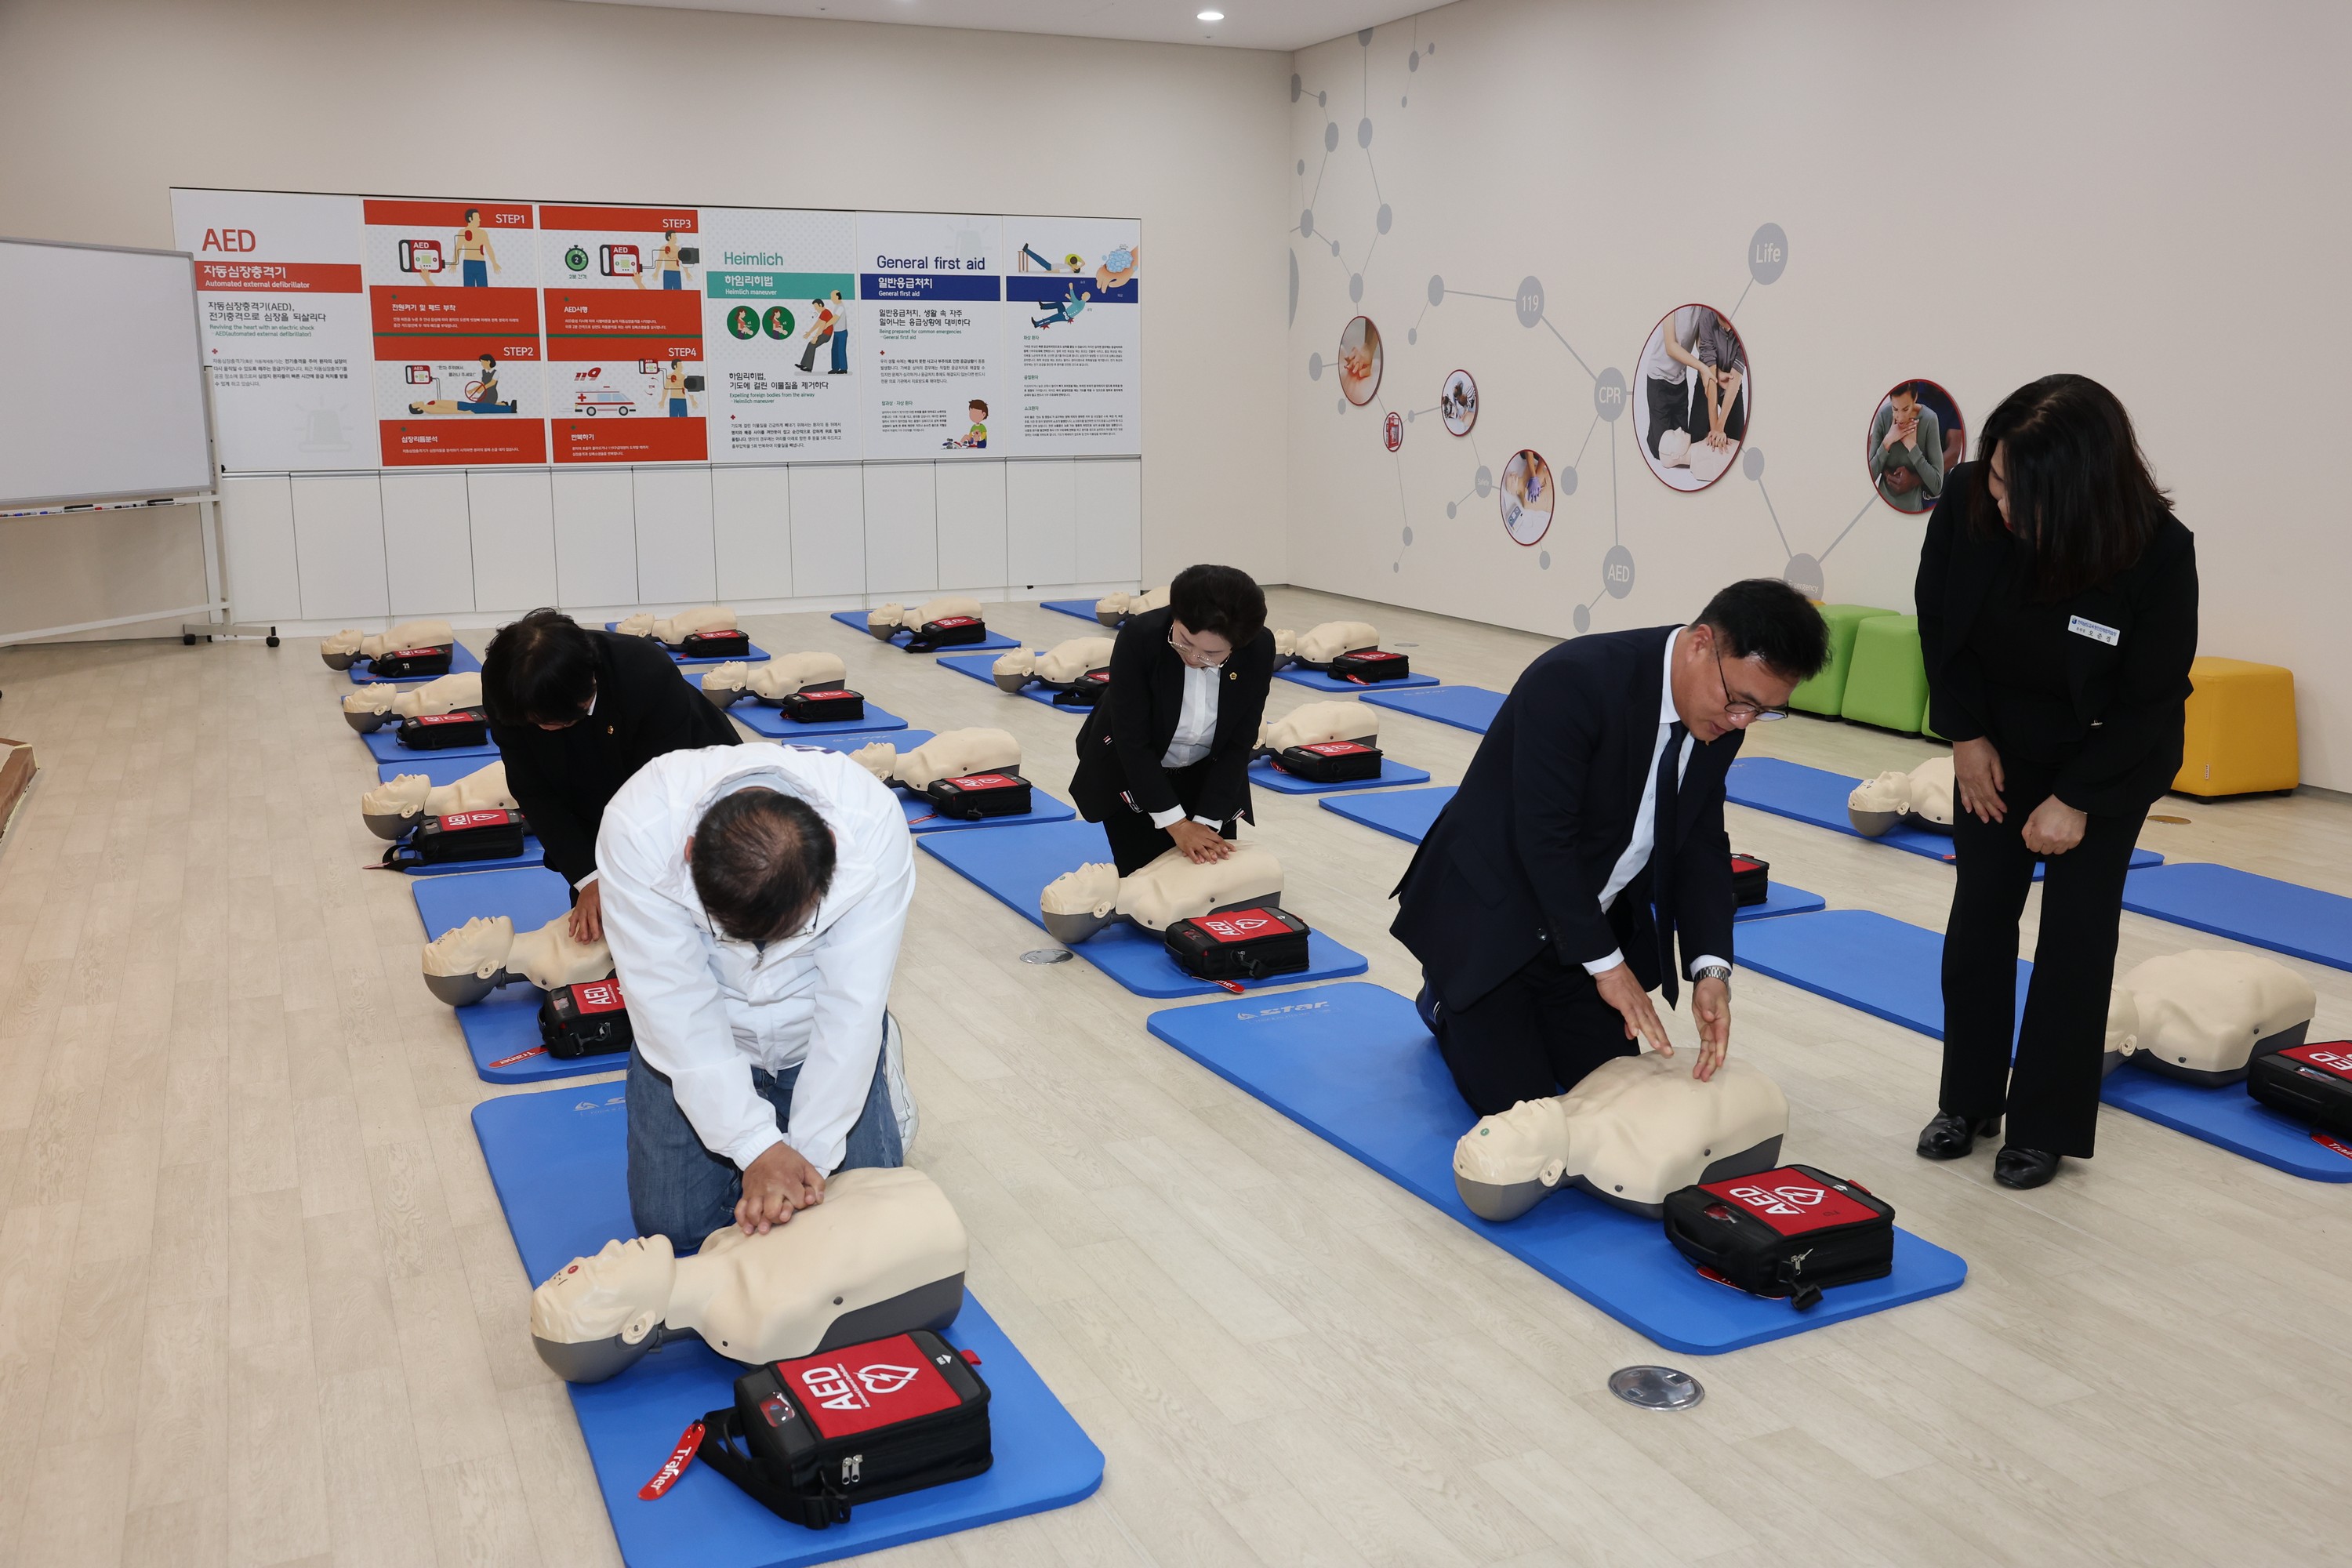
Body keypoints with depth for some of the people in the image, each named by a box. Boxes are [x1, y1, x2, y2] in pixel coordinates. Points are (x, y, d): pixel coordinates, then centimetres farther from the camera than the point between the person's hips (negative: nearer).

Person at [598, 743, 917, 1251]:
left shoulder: (874, 824, -34)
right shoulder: (637, 828, -34)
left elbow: (852, 1006, -27)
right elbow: (673, 1005, -29)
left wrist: (811, 1151, -27)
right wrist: (757, 1147, -30)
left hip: (818, 1033, 0)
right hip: (696, 1037, 0)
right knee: (673, 1222, -1)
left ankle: (882, 1056, 25)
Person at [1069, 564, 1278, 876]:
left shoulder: (1259, 650, -27)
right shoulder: (1139, 637, -34)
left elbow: (1239, 745, -18)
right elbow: (1132, 740, -28)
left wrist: (1207, 822, -23)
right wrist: (1176, 823, -29)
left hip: (1205, 773, 2)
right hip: (1129, 770, -2)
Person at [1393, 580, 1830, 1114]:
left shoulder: (1719, 717, -7)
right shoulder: (1572, 682, -31)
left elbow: (1701, 844, -2)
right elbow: (1544, 837, -30)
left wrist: (1710, 968, -16)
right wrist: (1607, 964, -24)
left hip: (1586, 923, 7)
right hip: (1490, 916, -7)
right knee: (1518, 1105, -6)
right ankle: (1450, 1002, 22)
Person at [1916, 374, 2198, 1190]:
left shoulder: (2158, 551, -32)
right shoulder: (1967, 499, -25)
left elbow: (2152, 697, -18)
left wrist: (2076, 799, -15)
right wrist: (1967, 735, -5)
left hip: (2109, 756, -3)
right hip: (1999, 741, 3)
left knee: (2076, 931, 0)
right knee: (1979, 914, 6)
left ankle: (2047, 1127, 13)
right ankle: (1968, 1100, 21)